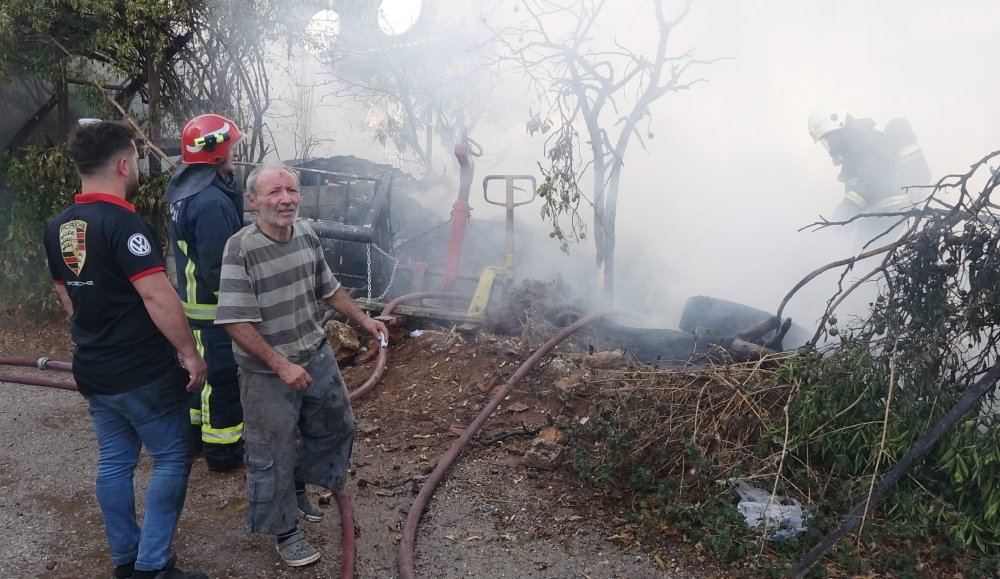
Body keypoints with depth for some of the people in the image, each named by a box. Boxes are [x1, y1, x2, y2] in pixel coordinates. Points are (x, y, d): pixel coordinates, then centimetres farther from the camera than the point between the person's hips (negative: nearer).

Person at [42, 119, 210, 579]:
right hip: (143, 373, -8)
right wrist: (190, 353, -17)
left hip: (94, 372, 8)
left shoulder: (57, 229, 7)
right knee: (171, 460, 4)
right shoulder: (123, 223, -20)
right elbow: (158, 298, -25)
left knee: (114, 462, 16)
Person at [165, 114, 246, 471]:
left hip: (194, 299, 10)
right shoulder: (211, 202, -27)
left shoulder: (185, 190, 6)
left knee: (203, 367, 23)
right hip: (216, 307, -10)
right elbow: (218, 267, -26)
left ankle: (197, 431, 39)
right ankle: (223, 451, 14)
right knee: (224, 376, 2)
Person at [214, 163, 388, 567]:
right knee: (273, 455, 9)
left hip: (317, 357, 7)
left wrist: (363, 320, 11)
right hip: (268, 373, -7)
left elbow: (328, 288, 13)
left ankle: (298, 484, 49)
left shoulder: (306, 234, -3)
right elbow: (236, 323, -25)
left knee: (336, 428, 23)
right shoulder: (241, 249, -23)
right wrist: (281, 366, -27)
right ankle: (285, 531, 30)